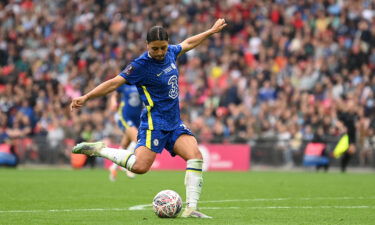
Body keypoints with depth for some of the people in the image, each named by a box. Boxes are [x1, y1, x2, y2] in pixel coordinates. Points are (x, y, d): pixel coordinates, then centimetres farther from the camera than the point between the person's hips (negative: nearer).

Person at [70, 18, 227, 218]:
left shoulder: (170, 52, 5)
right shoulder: (141, 65, -14)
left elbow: (187, 43, 27)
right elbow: (115, 83, -14)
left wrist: (211, 31, 38)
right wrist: (85, 97, -21)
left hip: (175, 123, 6)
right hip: (154, 124, -6)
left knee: (195, 156, -14)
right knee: (140, 166, -21)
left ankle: (191, 208, -14)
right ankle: (99, 150, -2)